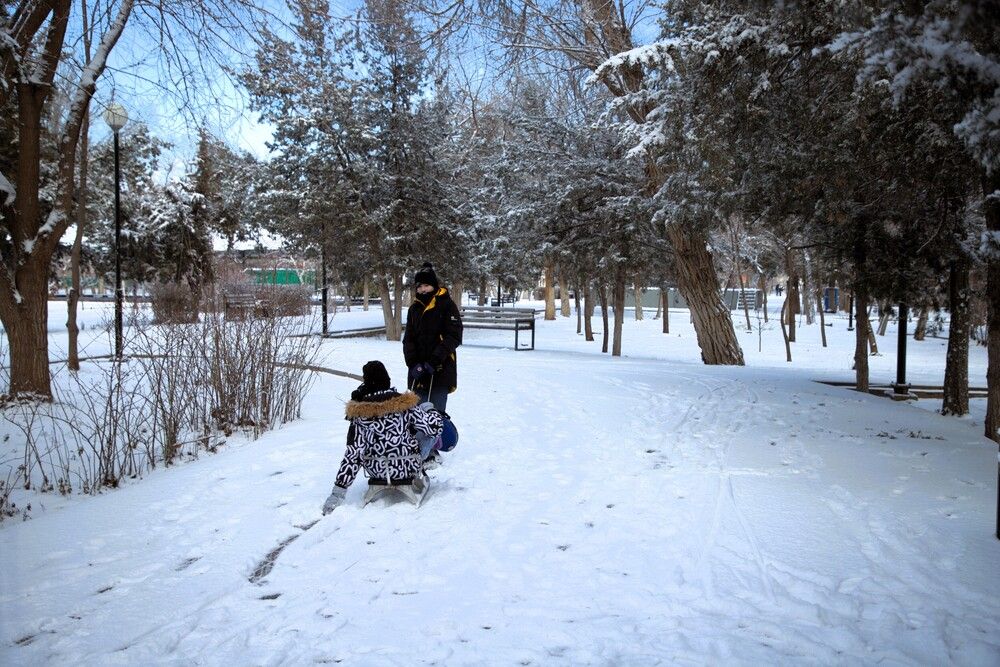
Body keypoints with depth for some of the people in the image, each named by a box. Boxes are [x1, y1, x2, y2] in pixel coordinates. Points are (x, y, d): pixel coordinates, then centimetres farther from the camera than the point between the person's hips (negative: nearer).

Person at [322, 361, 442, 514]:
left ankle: (379, 483, 18)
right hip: (408, 467, -2)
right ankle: (417, 478, 10)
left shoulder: (360, 413, -10)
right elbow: (433, 428, -9)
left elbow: (353, 454, -11)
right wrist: (430, 409, 14)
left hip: (376, 471, 2)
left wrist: (338, 492, -5)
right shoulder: (404, 403, -13)